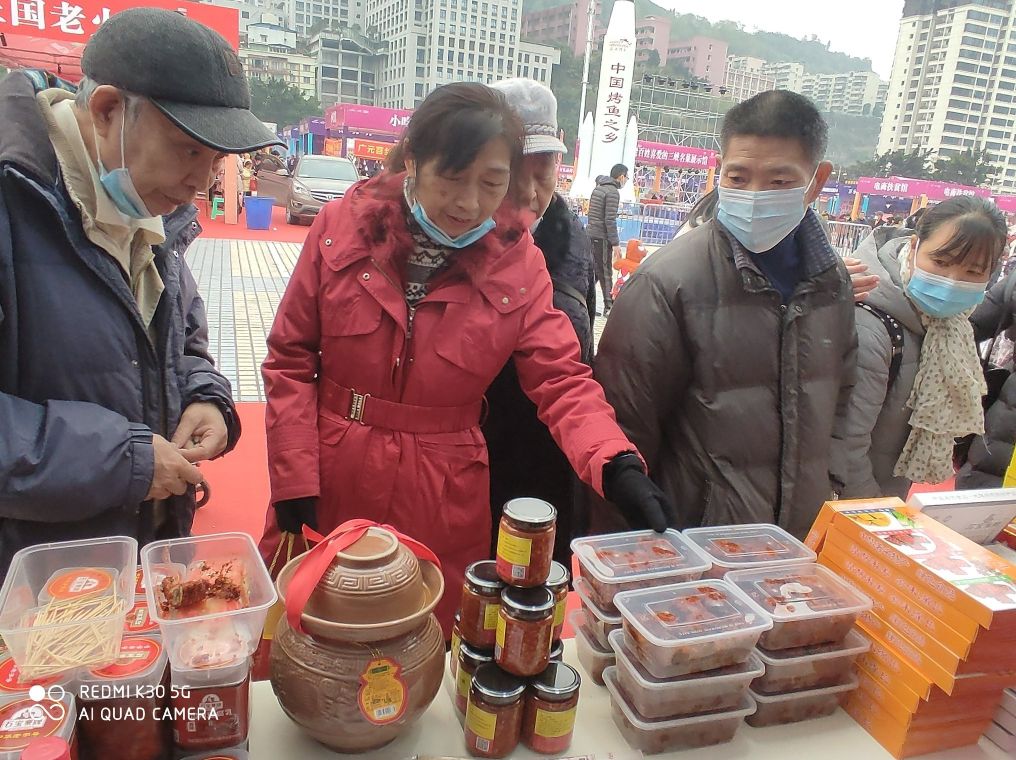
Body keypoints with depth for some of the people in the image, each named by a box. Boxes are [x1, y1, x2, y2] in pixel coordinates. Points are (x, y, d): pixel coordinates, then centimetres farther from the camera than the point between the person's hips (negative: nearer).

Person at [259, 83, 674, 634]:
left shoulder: (517, 264, -6)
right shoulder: (342, 228, -5)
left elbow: (563, 382, -9)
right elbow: (290, 359, -1)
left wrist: (618, 465, -27)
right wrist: (294, 482, -6)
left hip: (443, 511, 0)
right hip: (328, 492, 1)